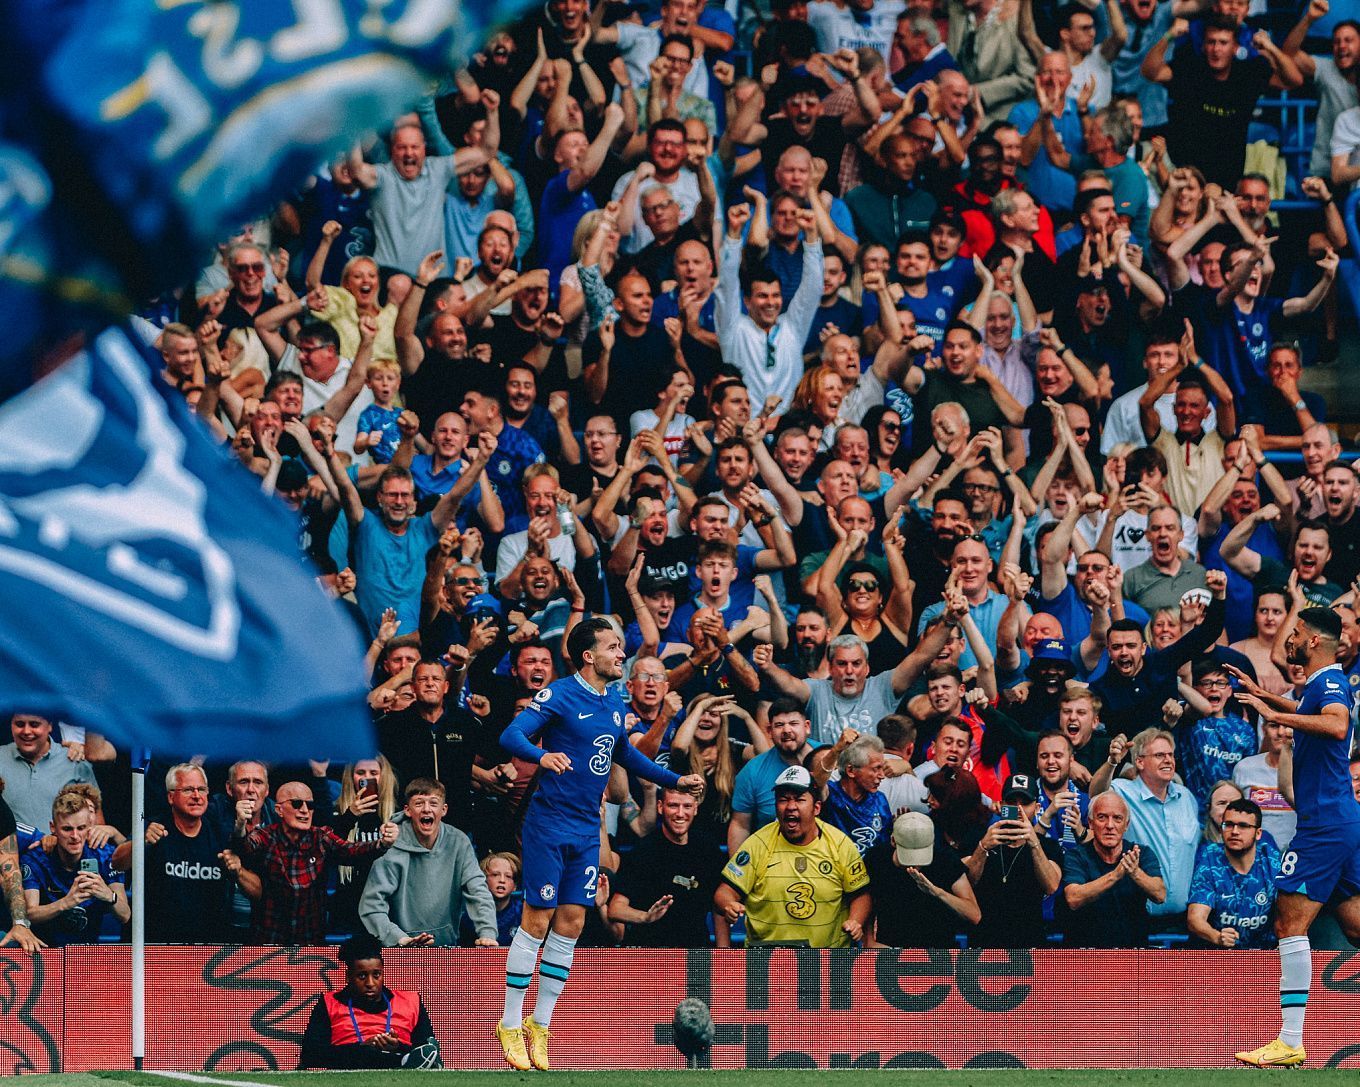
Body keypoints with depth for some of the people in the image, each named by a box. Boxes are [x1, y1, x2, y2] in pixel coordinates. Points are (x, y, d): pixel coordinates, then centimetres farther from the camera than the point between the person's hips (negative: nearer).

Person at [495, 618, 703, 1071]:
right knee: (537, 922, -5)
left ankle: (540, 1026, 13)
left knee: (570, 925, 5)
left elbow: (624, 753, 28)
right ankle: (511, 1026, 4)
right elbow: (511, 735, -22)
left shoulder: (614, 702, 11)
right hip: (549, 824, -7)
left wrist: (675, 780, 28)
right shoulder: (559, 695, -12)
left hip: (587, 830, 7)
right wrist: (542, 756, -42)